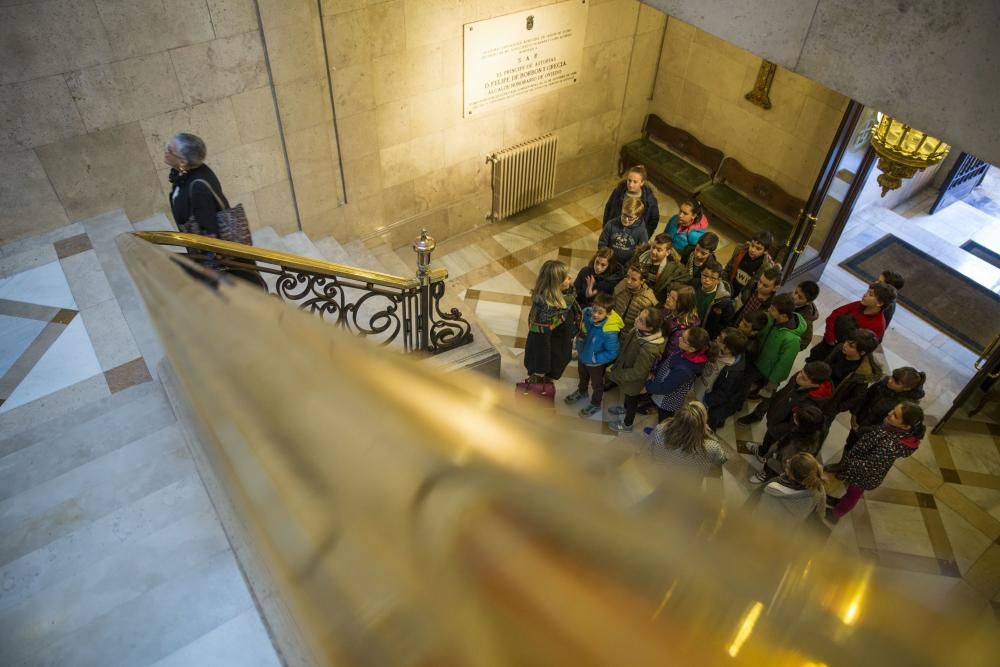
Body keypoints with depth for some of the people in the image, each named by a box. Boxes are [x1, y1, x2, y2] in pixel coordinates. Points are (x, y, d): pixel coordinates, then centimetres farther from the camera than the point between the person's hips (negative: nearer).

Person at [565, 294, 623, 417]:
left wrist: (594, 359, -20)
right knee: (583, 377, 35)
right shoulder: (586, 313, -28)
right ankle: (582, 392, 65)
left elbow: (612, 353, -26)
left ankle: (595, 404, 53)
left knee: (596, 384, 26)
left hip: (596, 363, -5)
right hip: (582, 355, 5)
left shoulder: (610, 333, -40)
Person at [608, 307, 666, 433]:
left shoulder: (648, 349, -43)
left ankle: (627, 424, 50)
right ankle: (625, 408, 65)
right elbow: (625, 340, 1)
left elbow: (637, 373, -31)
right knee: (627, 395, 35)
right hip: (626, 369, 6)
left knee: (632, 400, 23)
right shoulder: (638, 330, -22)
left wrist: (616, 375, -22)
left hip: (633, 381, -6)